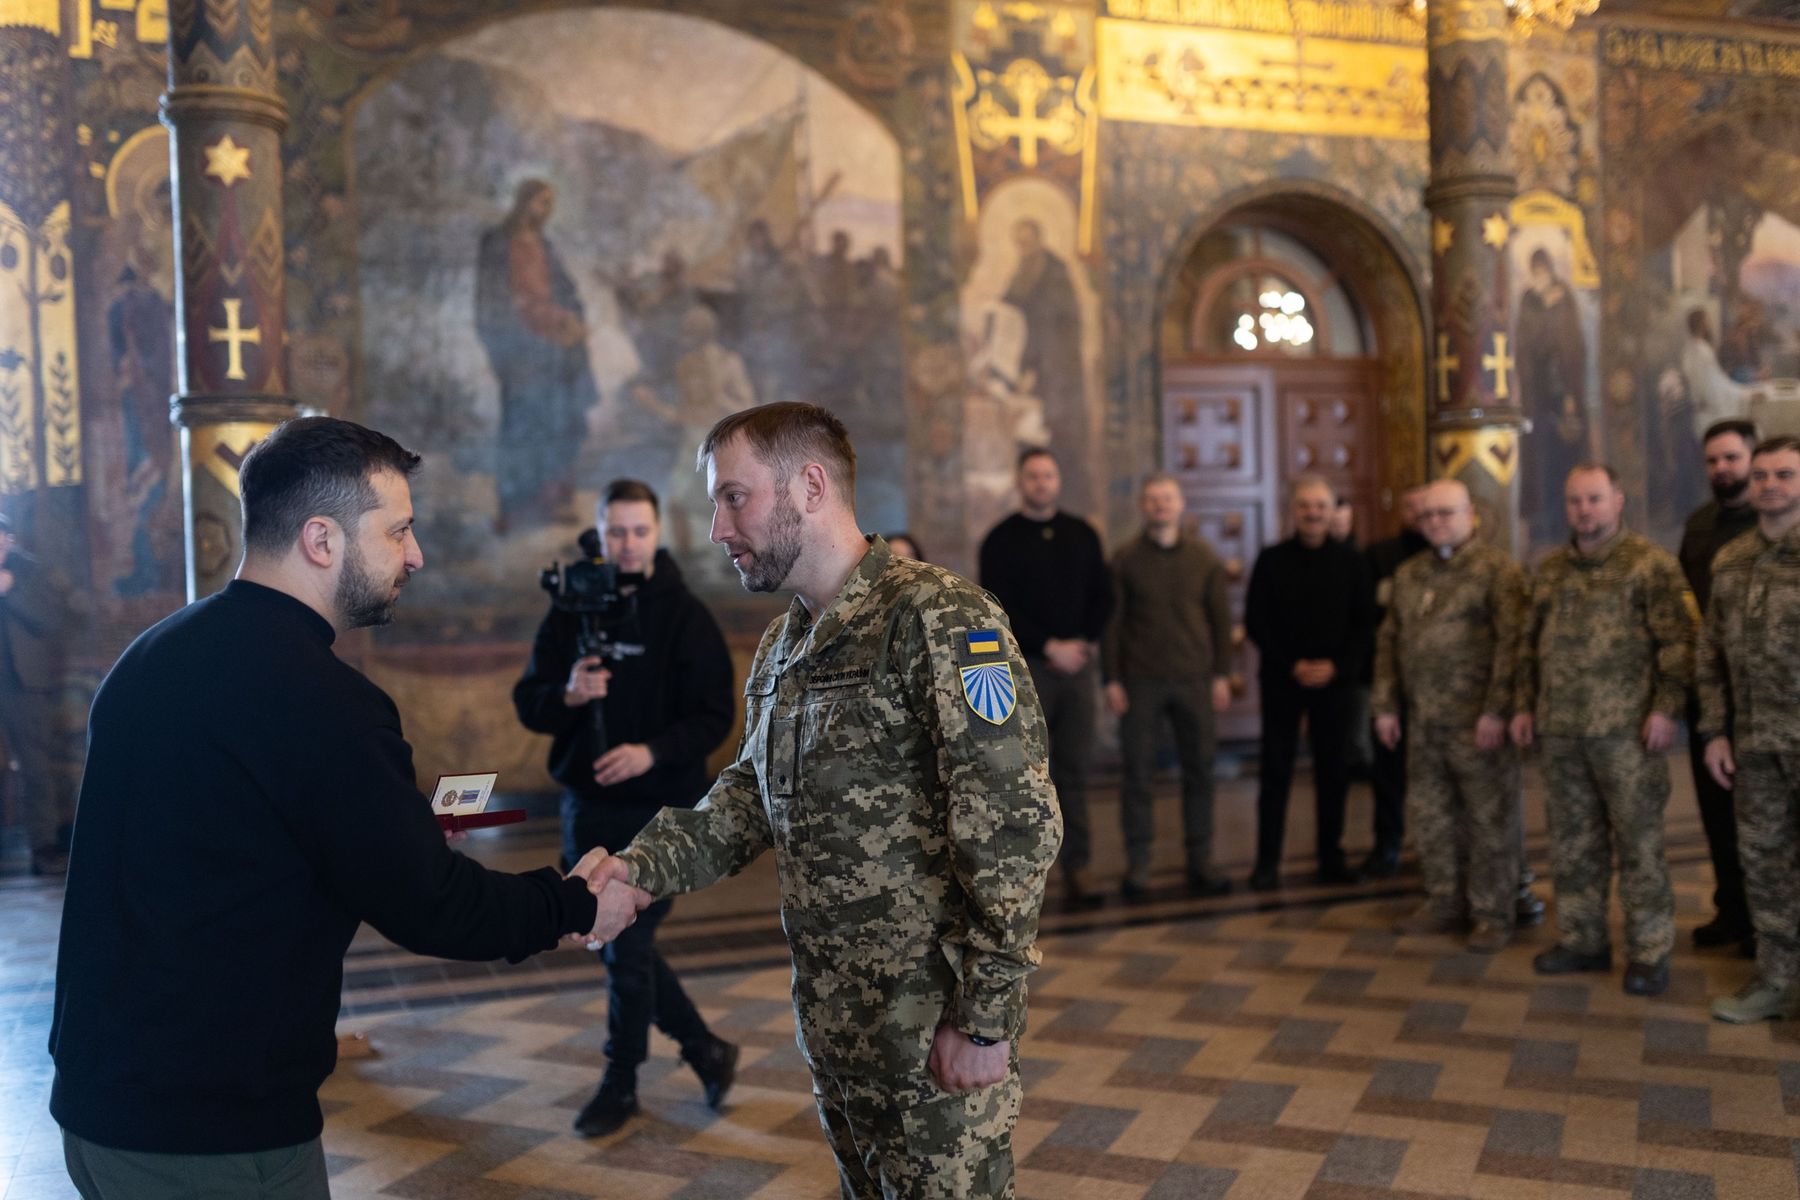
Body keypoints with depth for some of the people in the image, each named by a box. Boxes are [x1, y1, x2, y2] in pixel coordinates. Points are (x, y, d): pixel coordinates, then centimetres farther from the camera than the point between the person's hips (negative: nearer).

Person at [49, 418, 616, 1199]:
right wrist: (576, 905, -2)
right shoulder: (313, 694, -22)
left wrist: (405, 829, 15)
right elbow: (430, 907, -18)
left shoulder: (156, 654, 6)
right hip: (217, 1132, -8)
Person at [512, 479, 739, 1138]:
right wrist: (567, 694, -20)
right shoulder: (571, 612, 5)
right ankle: (706, 1050, 30)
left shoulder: (687, 617, -6)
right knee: (618, 949, 13)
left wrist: (653, 751, -27)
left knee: (628, 949, 0)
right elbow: (528, 703, 2)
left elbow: (714, 717, -11)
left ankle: (621, 1084, 21)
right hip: (586, 806, 5)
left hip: (658, 810, -5)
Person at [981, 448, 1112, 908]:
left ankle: (1076, 870, 7)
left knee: (1073, 773, 3)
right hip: (1025, 668, -3)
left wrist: (1086, 643, -3)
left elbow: (1102, 595, 12)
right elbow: (1000, 607, -7)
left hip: (1076, 664, 3)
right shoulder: (1001, 540, 0)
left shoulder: (1082, 534, 12)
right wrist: (1050, 647, -11)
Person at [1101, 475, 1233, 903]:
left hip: (1194, 680, 2)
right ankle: (1137, 865, 8)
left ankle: (1200, 863, 14)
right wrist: (1111, 680, -4)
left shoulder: (1204, 557, 7)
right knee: (1137, 774, 0)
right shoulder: (1125, 558, 2)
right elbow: (1112, 622, 1)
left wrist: (1222, 675, 2)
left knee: (1199, 771, 5)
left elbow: (1221, 618, 8)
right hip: (1141, 682, -2)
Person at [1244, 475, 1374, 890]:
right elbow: (1256, 622, -1)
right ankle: (1267, 863, 6)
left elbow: (1363, 622, 3)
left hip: (1335, 681, 1)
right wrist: (1292, 666, -10)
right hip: (1282, 681, -1)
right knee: (1276, 772, 0)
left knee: (1334, 773, 6)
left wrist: (1336, 666, -11)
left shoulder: (1351, 561, 5)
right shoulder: (1272, 560, 2)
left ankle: (1331, 858, 16)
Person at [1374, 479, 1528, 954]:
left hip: (1477, 721, -6)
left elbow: (1510, 643, -13)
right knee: (1428, 815, 12)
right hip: (1423, 720, 7)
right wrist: (1385, 705, 11)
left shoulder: (1497, 569, -6)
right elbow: (1388, 642, 17)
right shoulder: (1409, 575, 15)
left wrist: (1496, 711, -18)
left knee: (1489, 820, 1)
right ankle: (1445, 905, 25)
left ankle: (1493, 916, 11)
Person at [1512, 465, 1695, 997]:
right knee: (1573, 840, 11)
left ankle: (1648, 951, 10)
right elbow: (1530, 644, 19)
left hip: (1626, 729, -5)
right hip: (1559, 730, 5)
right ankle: (1582, 939, 23)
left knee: (1639, 840, 0)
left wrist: (1666, 709, -14)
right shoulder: (1549, 570, 14)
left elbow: (1677, 641, -8)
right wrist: (1524, 705, 13)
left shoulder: (1650, 562, -3)